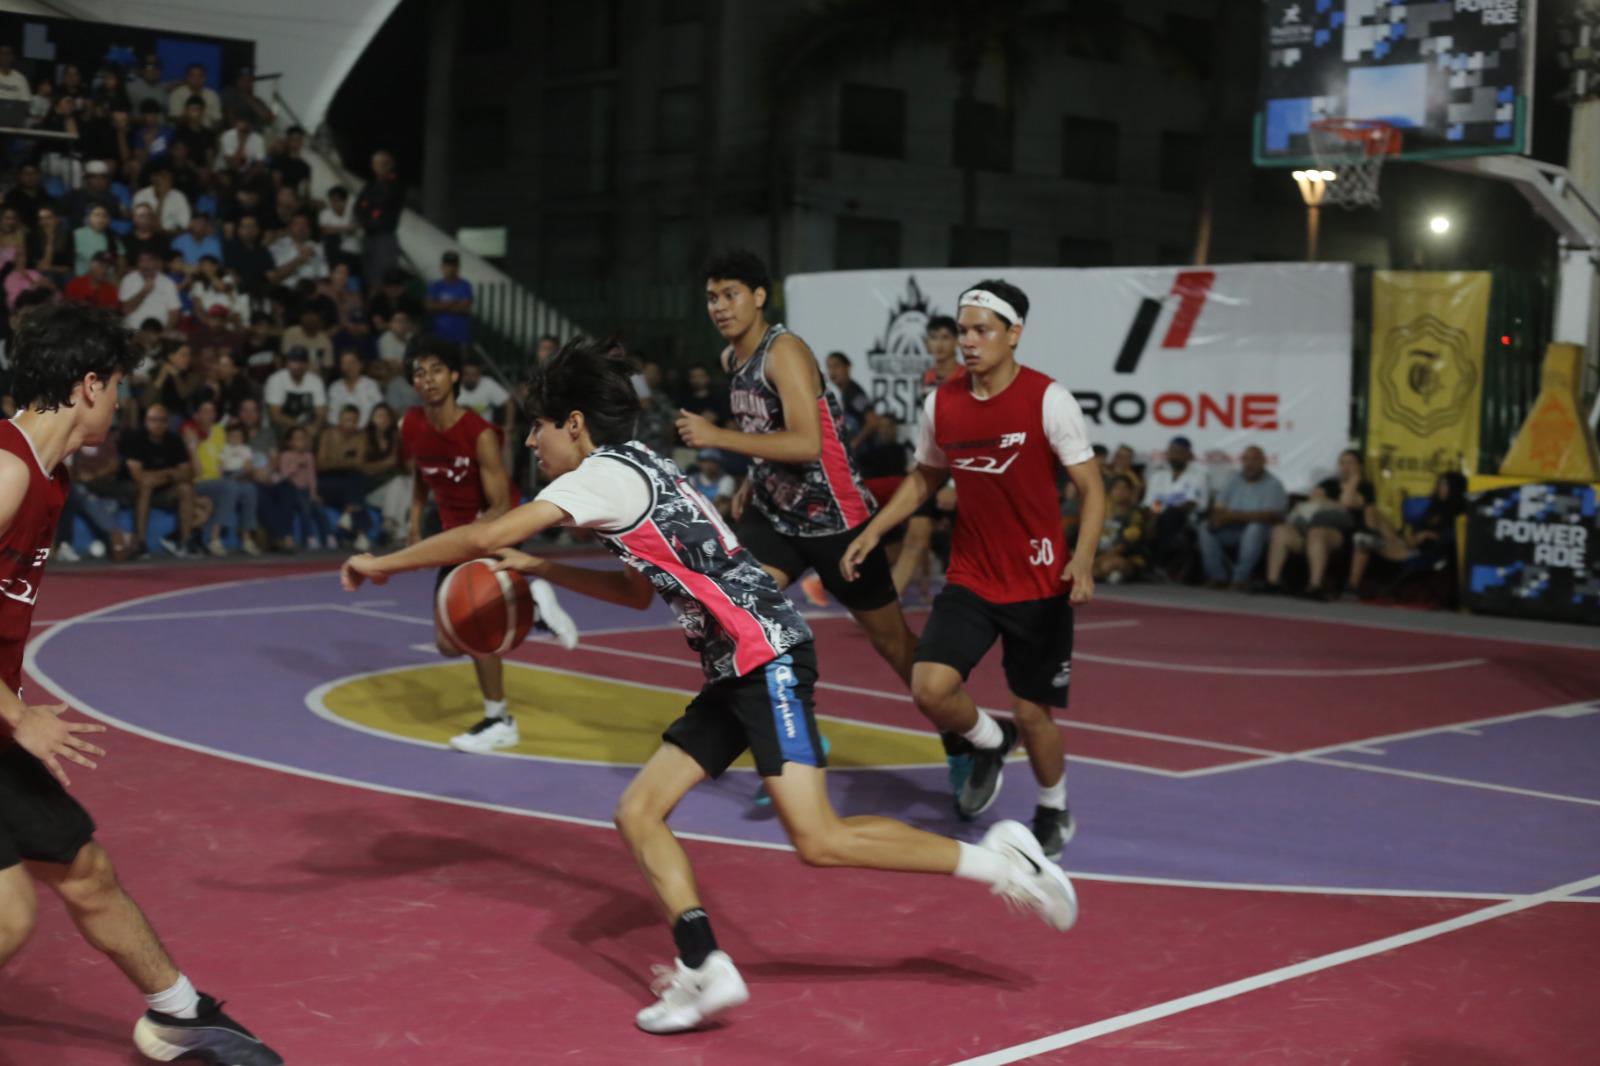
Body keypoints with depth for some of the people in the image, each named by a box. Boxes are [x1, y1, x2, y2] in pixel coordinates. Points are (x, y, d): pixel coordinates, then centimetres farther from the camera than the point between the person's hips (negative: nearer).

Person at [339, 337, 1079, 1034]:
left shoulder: (607, 472, -9)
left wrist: (381, 564, -1)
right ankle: (705, 971, 2)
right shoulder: (631, 474, 20)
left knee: (817, 840, -16)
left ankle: (994, 860, -4)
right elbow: (637, 592, 31)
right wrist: (539, 571, 25)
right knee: (638, 813, 6)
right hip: (735, 672, 10)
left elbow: (486, 537, -14)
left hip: (766, 656, -10)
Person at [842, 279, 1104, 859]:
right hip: (970, 578, 3)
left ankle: (1054, 811, 34)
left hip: (1038, 583, -3)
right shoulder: (941, 403, 1)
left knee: (1032, 713, 3)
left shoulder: (1048, 400, -14)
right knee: (930, 687, -16)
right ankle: (989, 742, 18)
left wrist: (1083, 558, -28)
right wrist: (873, 532, 8)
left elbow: (1092, 488, -12)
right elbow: (925, 478, 18)